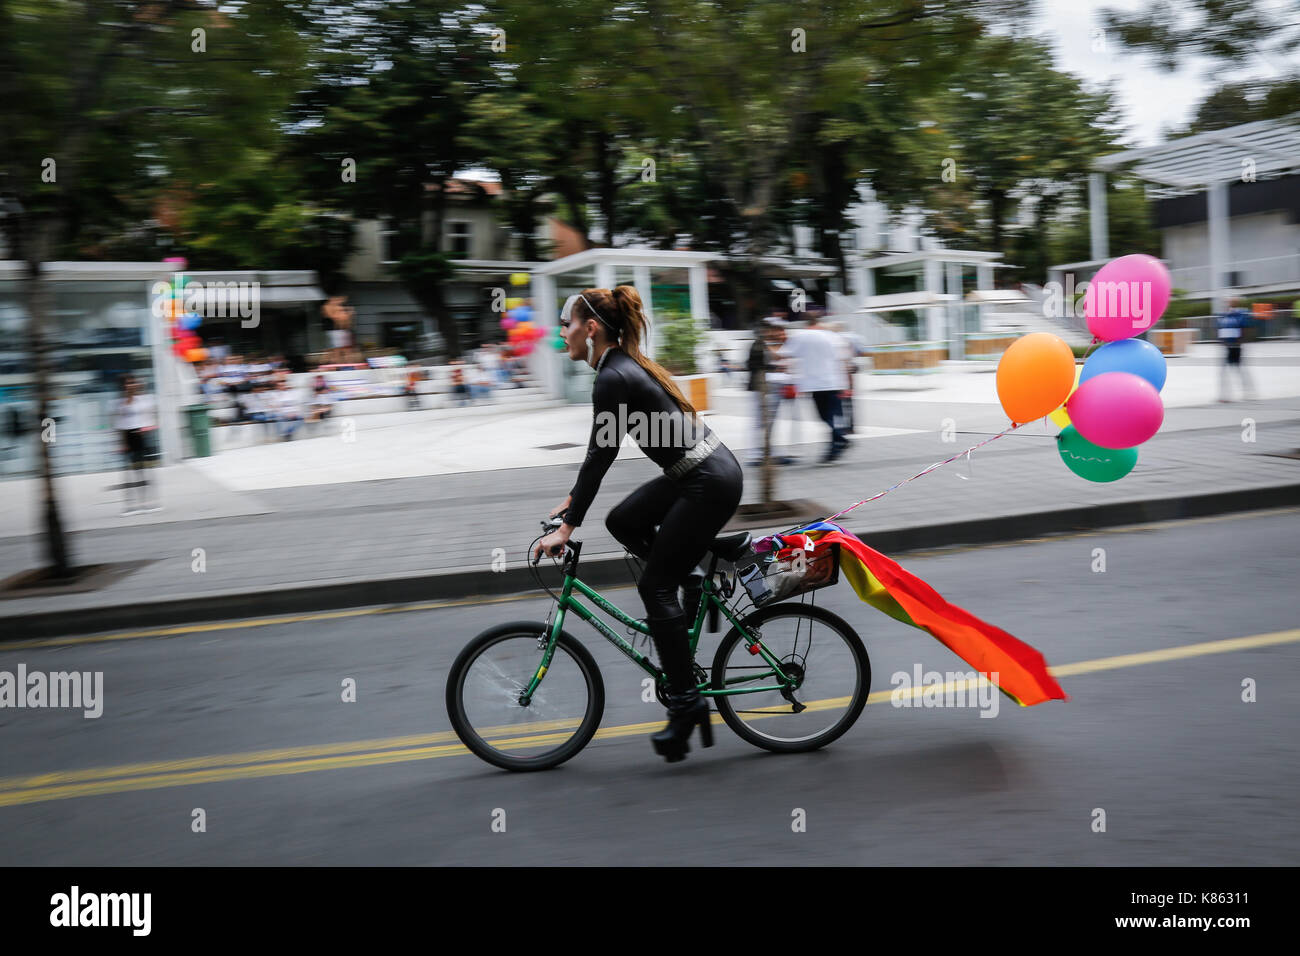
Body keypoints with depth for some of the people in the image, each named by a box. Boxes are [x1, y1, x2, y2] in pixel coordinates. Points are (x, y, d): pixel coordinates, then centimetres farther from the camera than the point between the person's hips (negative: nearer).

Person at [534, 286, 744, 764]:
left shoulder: (614, 377, -16)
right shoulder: (625, 366, 12)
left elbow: (601, 455, -18)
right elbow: (600, 451, 20)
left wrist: (567, 526, -15)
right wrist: (572, 499, 24)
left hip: (709, 483, -9)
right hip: (700, 472, 9)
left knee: (655, 585, -4)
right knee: (622, 521, 16)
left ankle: (686, 703, 3)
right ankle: (695, 582, 18)